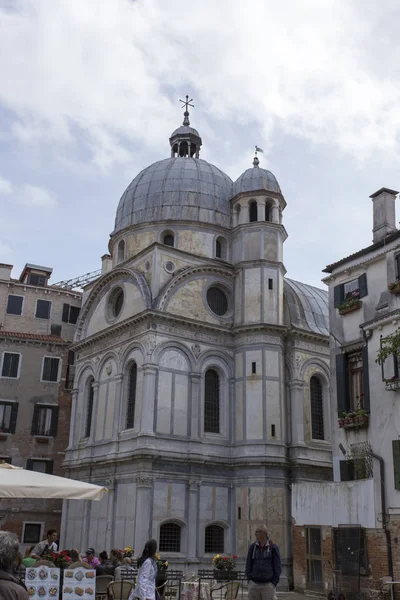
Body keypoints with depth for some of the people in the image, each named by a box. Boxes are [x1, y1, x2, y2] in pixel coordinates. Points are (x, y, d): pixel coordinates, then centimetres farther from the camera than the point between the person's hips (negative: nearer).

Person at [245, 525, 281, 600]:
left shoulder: (273, 547, -3)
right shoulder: (252, 547, 3)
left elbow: (278, 566, 0)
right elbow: (248, 565, 9)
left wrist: (274, 583, -4)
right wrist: (249, 580, 1)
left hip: (268, 584, -2)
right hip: (254, 584, 2)